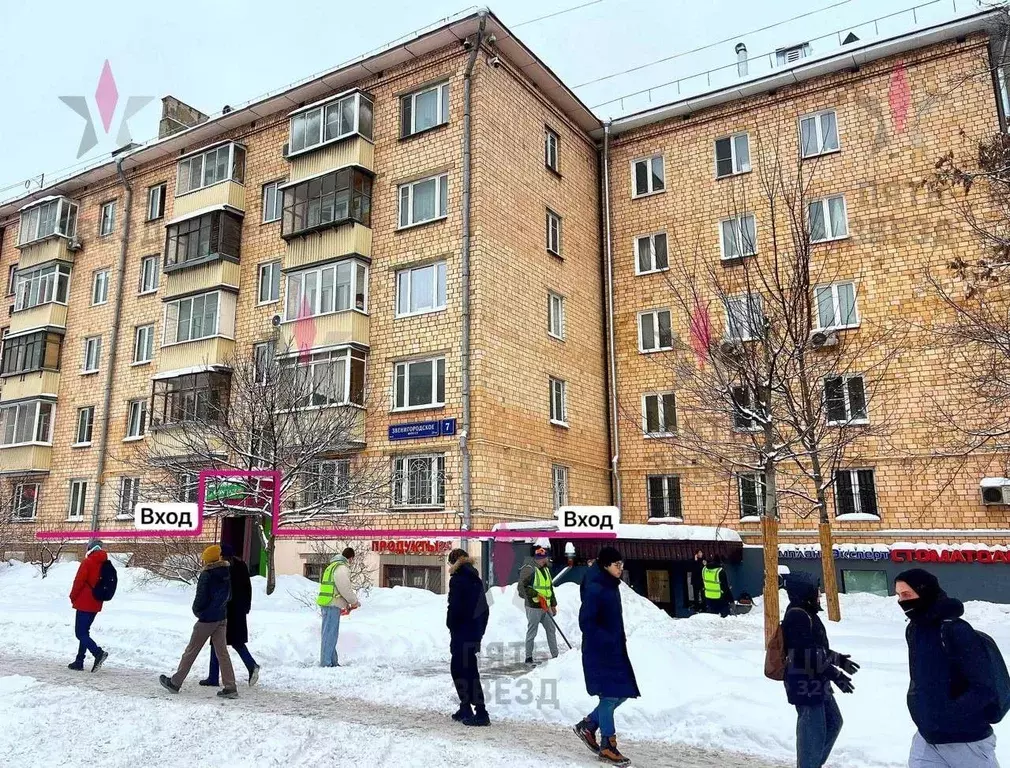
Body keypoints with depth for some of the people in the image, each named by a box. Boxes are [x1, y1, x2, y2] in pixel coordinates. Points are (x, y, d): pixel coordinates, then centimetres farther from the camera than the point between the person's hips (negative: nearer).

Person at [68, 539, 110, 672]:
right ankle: (79, 661, 17)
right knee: (84, 632, 16)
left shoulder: (87, 562, -12)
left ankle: (98, 652, -23)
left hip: (84, 603, -7)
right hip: (96, 605, 7)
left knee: (80, 633, -5)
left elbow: (78, 581, -12)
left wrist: (73, 597, 2)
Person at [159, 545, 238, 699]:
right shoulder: (227, 574, 3)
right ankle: (230, 688, 3)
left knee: (191, 651, 9)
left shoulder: (206, 575, -16)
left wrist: (196, 611, 4)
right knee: (222, 652, 7)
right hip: (222, 618, 6)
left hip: (207, 619, -6)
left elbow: (201, 598, -14)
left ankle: (175, 683, 23)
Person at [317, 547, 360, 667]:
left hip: (327, 604, 10)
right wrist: (354, 601, -1)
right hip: (333, 605, -10)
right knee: (330, 635, -7)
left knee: (331, 634, 14)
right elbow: (345, 588, -17)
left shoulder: (333, 566, 21)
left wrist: (345, 603, 22)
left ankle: (333, 662, 20)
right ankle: (325, 663, -5)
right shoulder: (342, 568, -12)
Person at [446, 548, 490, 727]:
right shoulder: (476, 579, 11)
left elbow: (454, 608, -17)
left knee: (467, 671, -2)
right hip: (476, 631, 8)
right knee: (458, 668, 19)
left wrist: (451, 627, -2)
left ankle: (481, 713, -1)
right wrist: (480, 629, 15)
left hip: (462, 633, -8)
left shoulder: (457, 580, -14)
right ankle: (466, 709, 26)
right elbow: (484, 607, 12)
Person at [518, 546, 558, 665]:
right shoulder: (529, 569, -12)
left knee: (551, 630, 12)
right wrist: (536, 595, -23)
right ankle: (529, 657, 11)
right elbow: (521, 587, -18)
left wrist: (553, 605, 23)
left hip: (546, 607, 8)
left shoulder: (546, 569, 15)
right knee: (532, 632, 0)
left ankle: (555, 655, 21)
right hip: (533, 607, -8)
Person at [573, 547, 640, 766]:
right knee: (610, 696, -1)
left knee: (622, 694, 13)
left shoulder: (611, 586, 9)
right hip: (599, 652, -9)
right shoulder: (595, 589, -20)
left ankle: (587, 725, 27)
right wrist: (608, 640, -22)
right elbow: (586, 623, -22)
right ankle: (607, 747, 14)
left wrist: (621, 640, 9)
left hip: (615, 650, 9)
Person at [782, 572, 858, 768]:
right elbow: (808, 655, -26)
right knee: (814, 733, -3)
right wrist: (835, 673, -22)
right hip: (805, 685, -11)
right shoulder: (797, 616, -22)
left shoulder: (806, 613, 13)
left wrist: (838, 659, 26)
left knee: (833, 723, 23)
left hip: (816, 683, 11)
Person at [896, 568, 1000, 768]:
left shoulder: (955, 631, -21)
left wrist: (947, 713, -27)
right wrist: (917, 702, 7)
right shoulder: (913, 630, 3)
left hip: (966, 740, -6)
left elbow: (985, 689, -21)